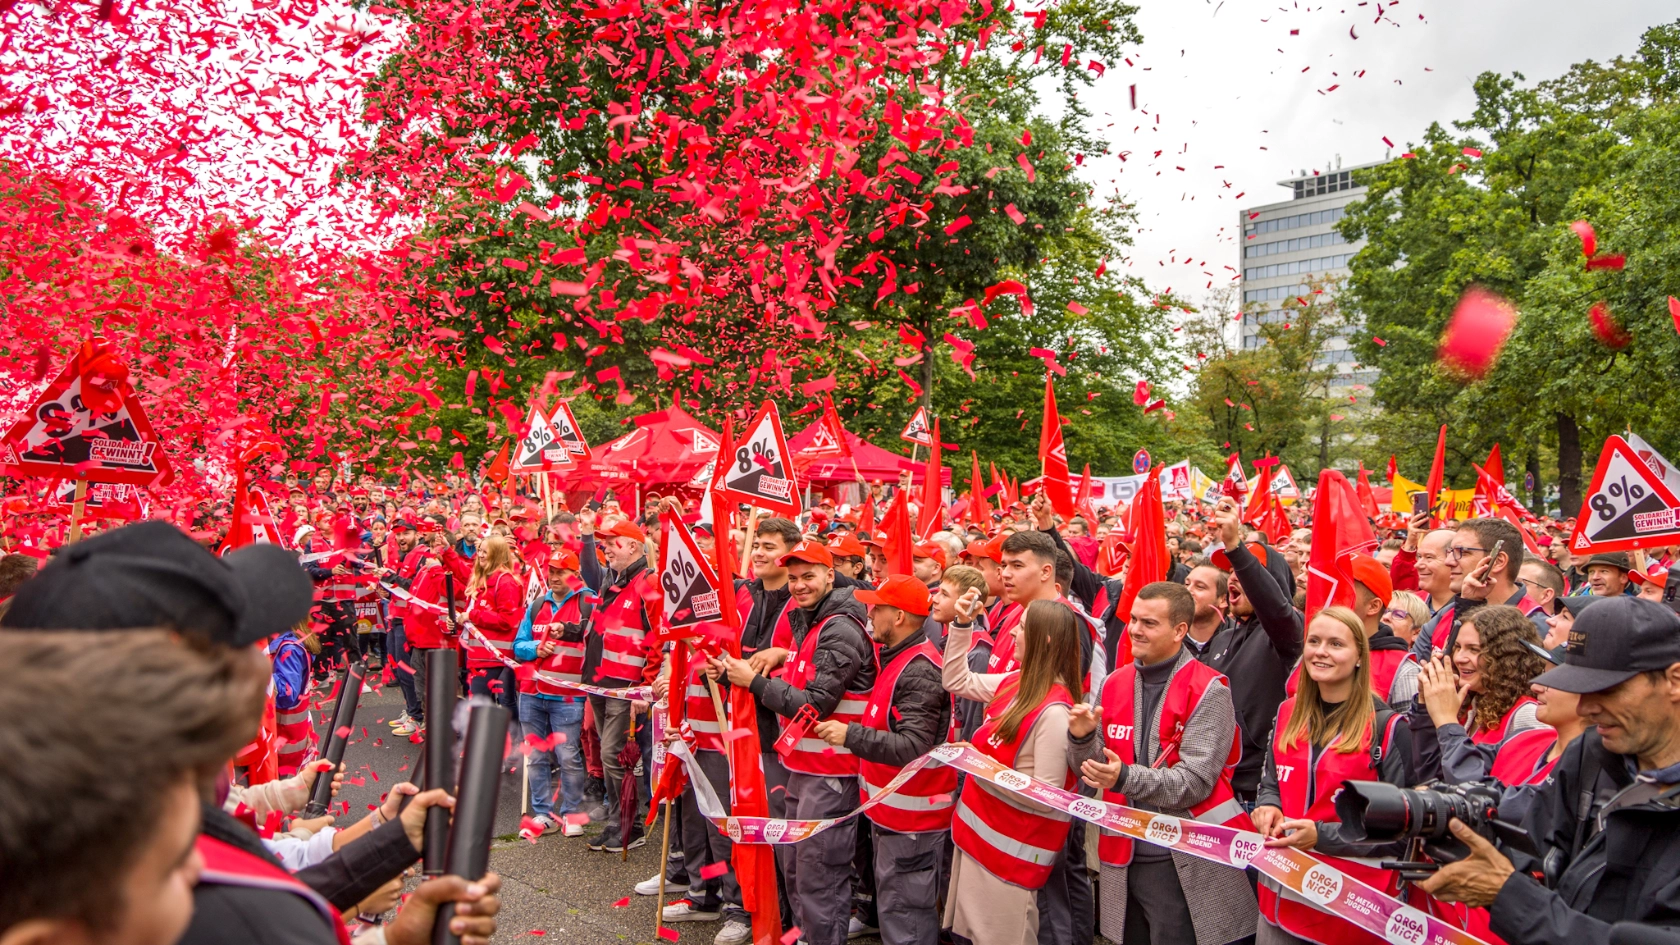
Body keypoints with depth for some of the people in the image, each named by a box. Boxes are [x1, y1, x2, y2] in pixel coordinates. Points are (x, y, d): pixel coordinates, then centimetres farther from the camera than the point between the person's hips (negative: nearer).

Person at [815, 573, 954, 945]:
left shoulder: (920, 671, -23)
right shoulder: (897, 657, 10)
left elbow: (913, 747, -30)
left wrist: (851, 735, -30)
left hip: (911, 818, -10)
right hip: (891, 811, 10)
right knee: (893, 906, 21)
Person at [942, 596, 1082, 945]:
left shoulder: (1054, 712, -24)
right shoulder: (1016, 683, 2)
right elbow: (957, 682, 16)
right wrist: (962, 625, 6)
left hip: (1010, 853, -8)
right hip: (978, 837, 9)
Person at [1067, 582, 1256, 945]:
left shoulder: (1208, 690, -10)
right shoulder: (1115, 683, 6)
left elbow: (1196, 781, -17)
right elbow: (1093, 771, 9)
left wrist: (1126, 778, -30)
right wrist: (1081, 738, -12)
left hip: (1185, 863, -5)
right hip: (1124, 856, 5)